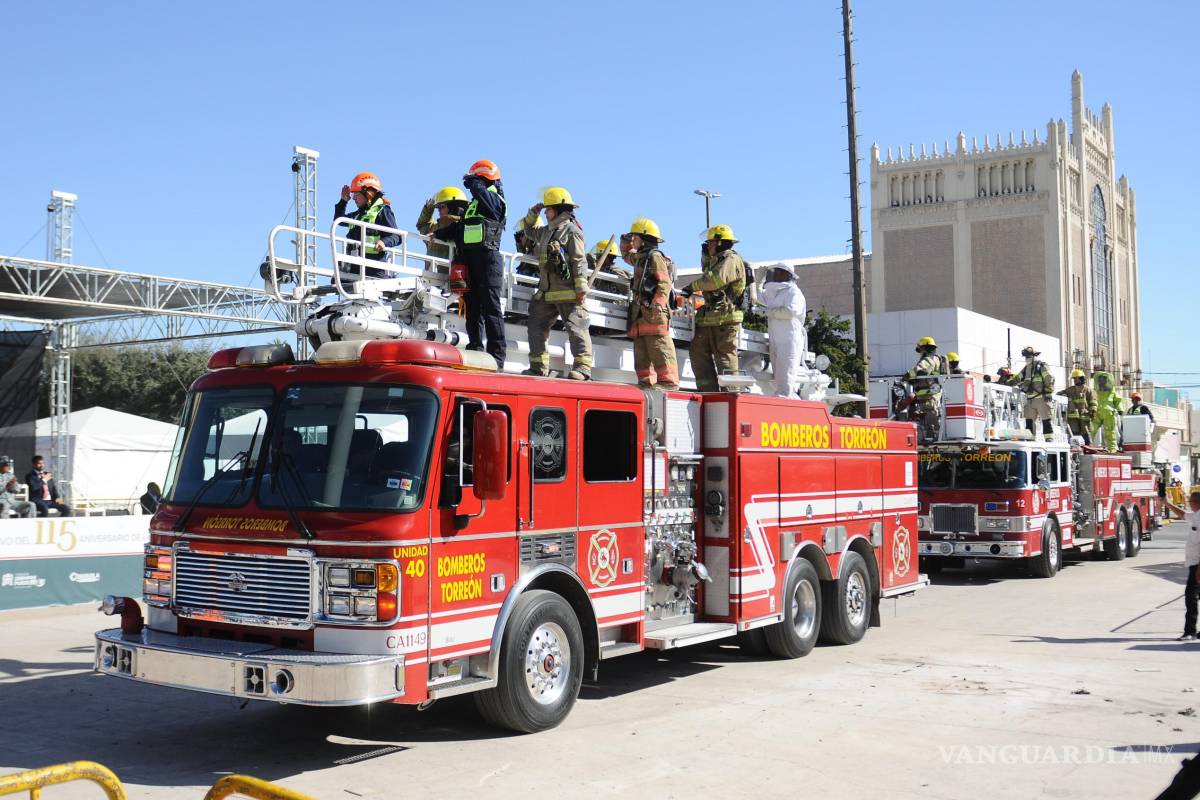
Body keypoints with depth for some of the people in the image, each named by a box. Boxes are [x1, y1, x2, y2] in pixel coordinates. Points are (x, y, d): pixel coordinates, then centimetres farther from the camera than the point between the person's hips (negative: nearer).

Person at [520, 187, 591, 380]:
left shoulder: (571, 230, -7)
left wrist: (581, 288, -19)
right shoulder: (546, 231, 18)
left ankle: (582, 367, -14)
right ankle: (539, 366, 14)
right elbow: (529, 232, 40)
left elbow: (579, 261, -13)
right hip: (547, 292, 9)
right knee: (536, 326, 9)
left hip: (568, 292, -9)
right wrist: (532, 214, 22)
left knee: (575, 328, -12)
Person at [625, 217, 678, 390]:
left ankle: (668, 380, -14)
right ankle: (646, 380, 6)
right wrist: (627, 245, 34)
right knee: (641, 349, 6)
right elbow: (629, 256, 50)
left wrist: (657, 303, -24)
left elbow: (665, 283, -14)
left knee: (659, 347, -13)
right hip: (641, 312, 10)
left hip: (654, 313, -10)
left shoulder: (655, 256, -3)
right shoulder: (640, 258, 24)